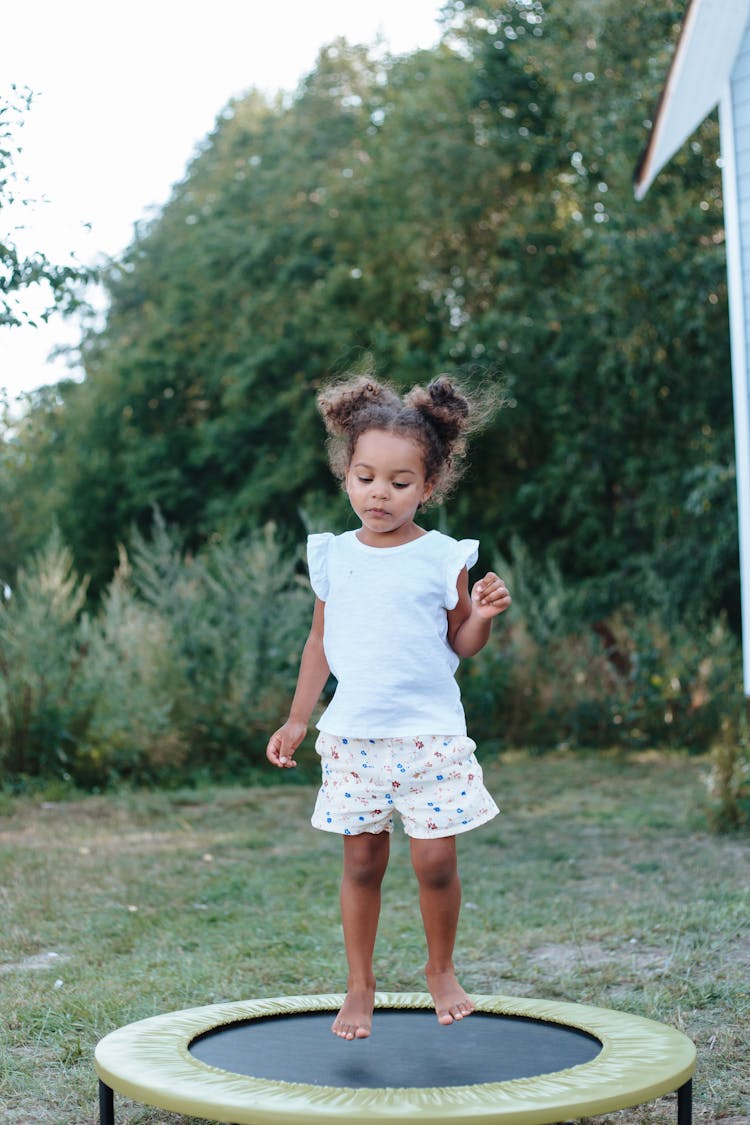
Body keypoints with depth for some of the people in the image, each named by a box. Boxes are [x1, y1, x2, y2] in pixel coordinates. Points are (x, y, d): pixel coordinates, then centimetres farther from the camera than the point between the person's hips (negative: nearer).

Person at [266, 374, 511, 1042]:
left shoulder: (443, 558, -2)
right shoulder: (334, 556, 6)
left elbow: (460, 645, 4)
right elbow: (320, 642, 15)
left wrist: (482, 615, -17)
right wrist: (297, 721, 15)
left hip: (431, 736, -2)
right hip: (354, 737, 2)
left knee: (436, 860, -3)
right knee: (362, 862, 6)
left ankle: (441, 970, 22)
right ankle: (360, 987, 20)